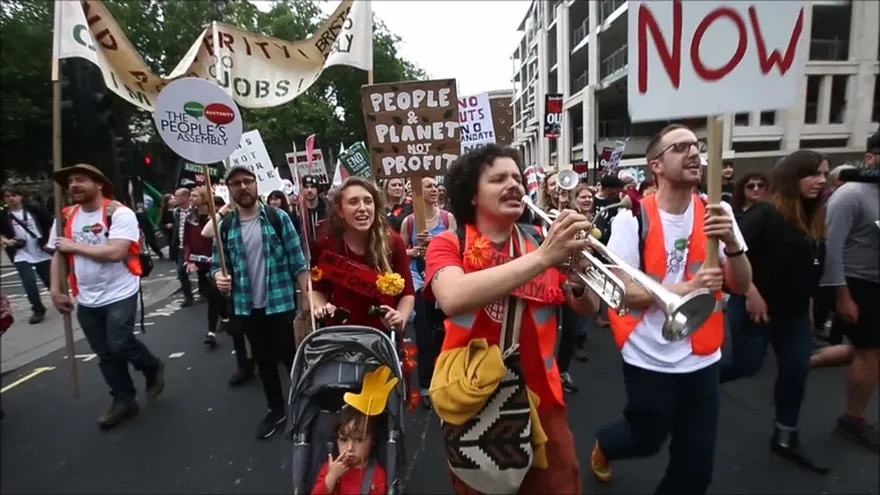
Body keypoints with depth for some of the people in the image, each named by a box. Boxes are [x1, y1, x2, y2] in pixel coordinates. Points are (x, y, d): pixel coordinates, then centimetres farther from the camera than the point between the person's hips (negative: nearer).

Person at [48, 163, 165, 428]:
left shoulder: (119, 213, -14)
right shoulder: (66, 217, 4)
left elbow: (115, 252, -26)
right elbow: (58, 255, 9)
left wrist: (75, 246, -15)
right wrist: (55, 291, 1)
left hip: (120, 294, -6)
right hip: (86, 300, 6)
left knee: (120, 345, -13)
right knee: (105, 354, 12)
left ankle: (153, 368, 18)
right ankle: (123, 401, 27)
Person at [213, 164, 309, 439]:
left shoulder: (278, 218, -7)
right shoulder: (225, 226, 3)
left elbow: (298, 261, -7)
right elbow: (217, 263, 9)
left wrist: (307, 296, -11)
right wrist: (219, 276, -14)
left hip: (281, 303, -4)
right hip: (247, 307, 4)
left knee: (289, 356, 6)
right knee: (263, 360, 16)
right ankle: (276, 409, 35)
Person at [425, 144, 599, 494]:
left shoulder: (541, 241, 1)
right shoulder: (448, 244, -10)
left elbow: (588, 309, -1)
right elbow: (452, 299, -31)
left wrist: (577, 274, -23)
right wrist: (543, 258, -35)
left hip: (539, 399, 3)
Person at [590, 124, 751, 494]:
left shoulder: (717, 213, 0)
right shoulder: (632, 219, -13)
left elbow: (740, 286, -2)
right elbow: (620, 291, -16)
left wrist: (732, 242, -20)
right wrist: (686, 288, -27)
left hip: (702, 357, 4)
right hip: (650, 359, -4)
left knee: (697, 463, 13)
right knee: (646, 440, 17)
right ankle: (604, 444, 49)